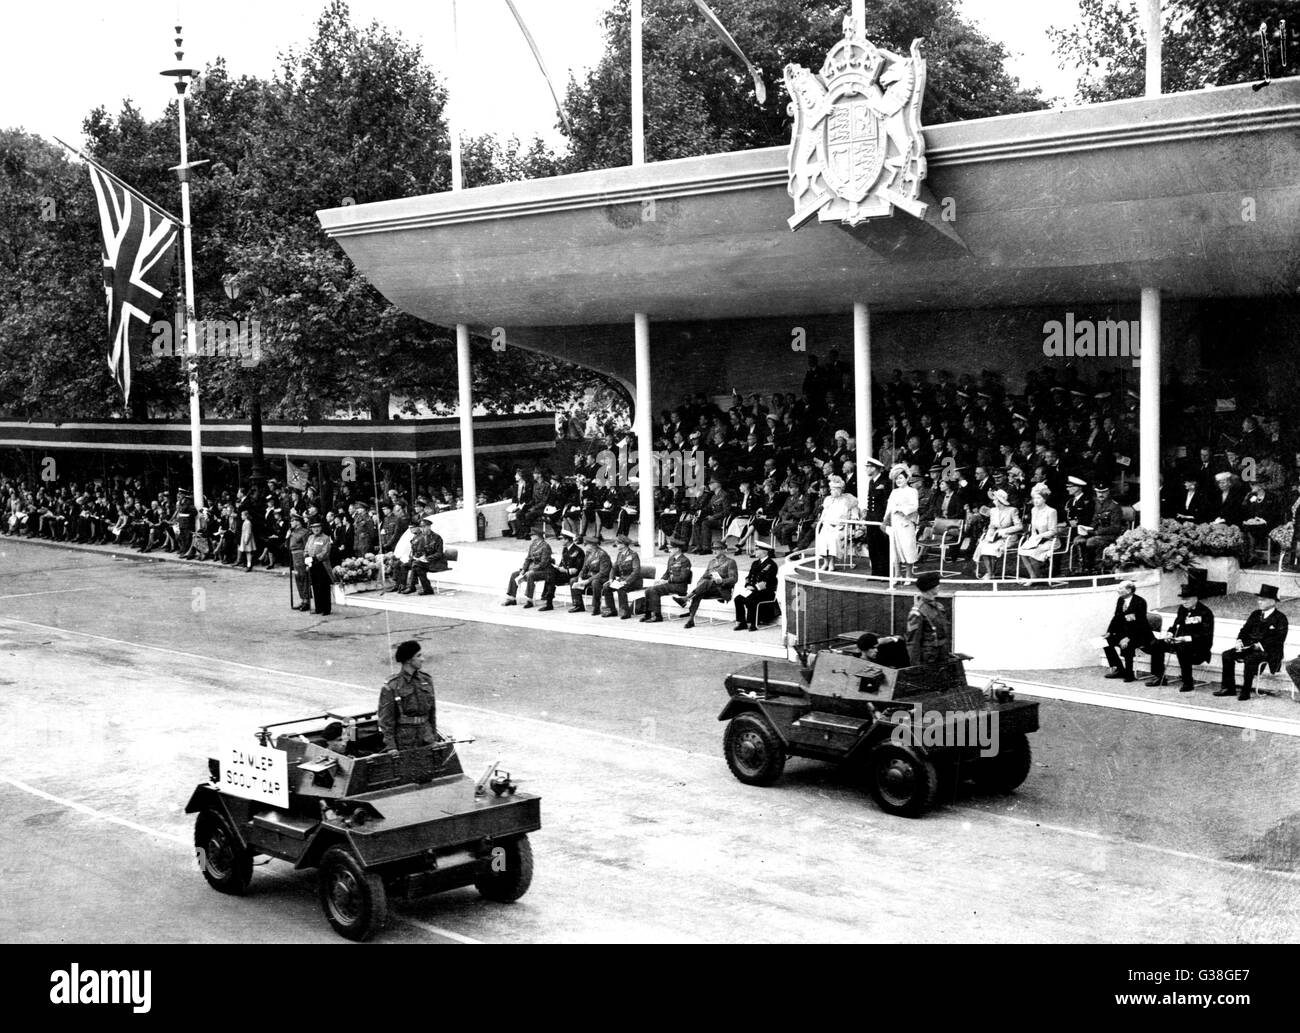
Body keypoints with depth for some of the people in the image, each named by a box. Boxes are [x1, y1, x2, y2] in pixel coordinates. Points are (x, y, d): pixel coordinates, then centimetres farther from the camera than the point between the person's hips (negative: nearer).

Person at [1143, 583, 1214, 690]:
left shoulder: (1205, 612, -13)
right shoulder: (1182, 608, 10)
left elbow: (1205, 635, -21)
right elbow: (1175, 625, 18)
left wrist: (1186, 638, -32)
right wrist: (1169, 634, -5)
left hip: (1200, 646, -8)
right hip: (1180, 641, 8)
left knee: (1181, 648, -39)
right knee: (1155, 644, -4)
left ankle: (1188, 682, -26)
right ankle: (1159, 677, 4)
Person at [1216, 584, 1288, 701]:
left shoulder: (1280, 618, -5)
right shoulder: (1256, 614, 16)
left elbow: (1279, 639, -15)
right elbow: (1245, 629, 15)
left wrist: (1261, 645, -23)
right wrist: (1239, 640, -6)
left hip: (1269, 651, -7)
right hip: (1250, 647, 7)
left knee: (1249, 659, -35)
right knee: (1227, 655, -12)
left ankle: (1245, 692, -27)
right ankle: (1228, 688, -6)